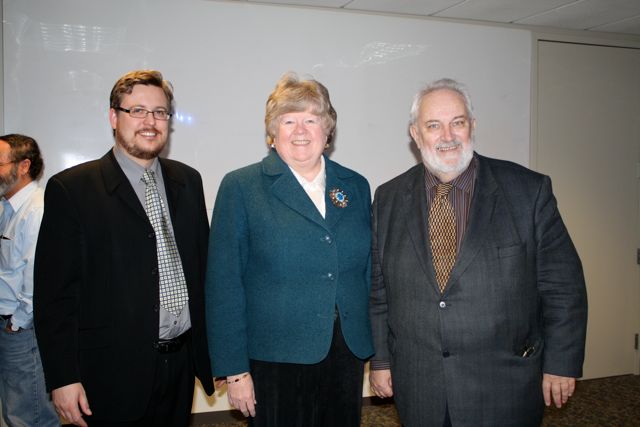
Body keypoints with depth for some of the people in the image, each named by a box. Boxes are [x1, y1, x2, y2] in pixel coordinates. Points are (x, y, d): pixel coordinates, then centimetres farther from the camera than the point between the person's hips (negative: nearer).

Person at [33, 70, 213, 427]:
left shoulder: (188, 180, 7)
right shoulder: (70, 188, -7)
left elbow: (203, 267, 9)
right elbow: (55, 293, -8)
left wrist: (213, 350, 8)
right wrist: (63, 378, -11)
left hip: (182, 365, 5)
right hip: (113, 373, -4)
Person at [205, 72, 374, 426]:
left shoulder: (356, 186, 8)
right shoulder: (241, 187, -3)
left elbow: (369, 272, 12)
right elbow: (224, 286, -6)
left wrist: (380, 355, 8)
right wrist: (234, 370, -9)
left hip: (348, 357, 4)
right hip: (275, 359, -3)